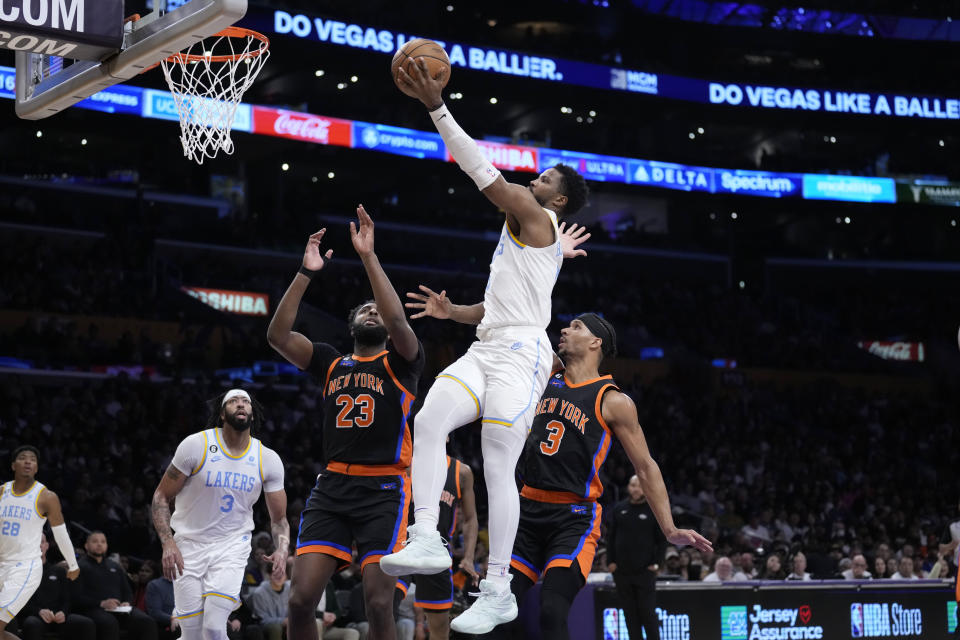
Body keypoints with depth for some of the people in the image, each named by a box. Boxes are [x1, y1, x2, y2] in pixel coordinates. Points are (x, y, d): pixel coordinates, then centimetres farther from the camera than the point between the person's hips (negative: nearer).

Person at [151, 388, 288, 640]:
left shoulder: (268, 460, -3)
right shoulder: (196, 445, -10)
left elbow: (279, 519, 5)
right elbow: (161, 497, -4)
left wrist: (282, 550, -15)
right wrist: (168, 543, -17)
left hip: (232, 546, 1)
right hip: (189, 546, -1)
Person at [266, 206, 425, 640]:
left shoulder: (401, 363, 6)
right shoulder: (331, 364, 16)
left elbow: (398, 321, -16)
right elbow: (277, 335, 2)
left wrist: (368, 257, -17)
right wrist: (306, 272, -5)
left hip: (383, 490, -3)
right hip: (332, 487, 3)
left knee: (379, 604, -10)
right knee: (301, 598, -7)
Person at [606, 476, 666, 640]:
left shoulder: (654, 511, 0)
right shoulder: (619, 509, 8)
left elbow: (662, 539, 3)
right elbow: (610, 536, 11)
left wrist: (656, 563, -4)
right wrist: (610, 561, 3)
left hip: (645, 571, -3)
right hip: (621, 570, 3)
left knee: (648, 612, -3)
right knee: (630, 613, 5)